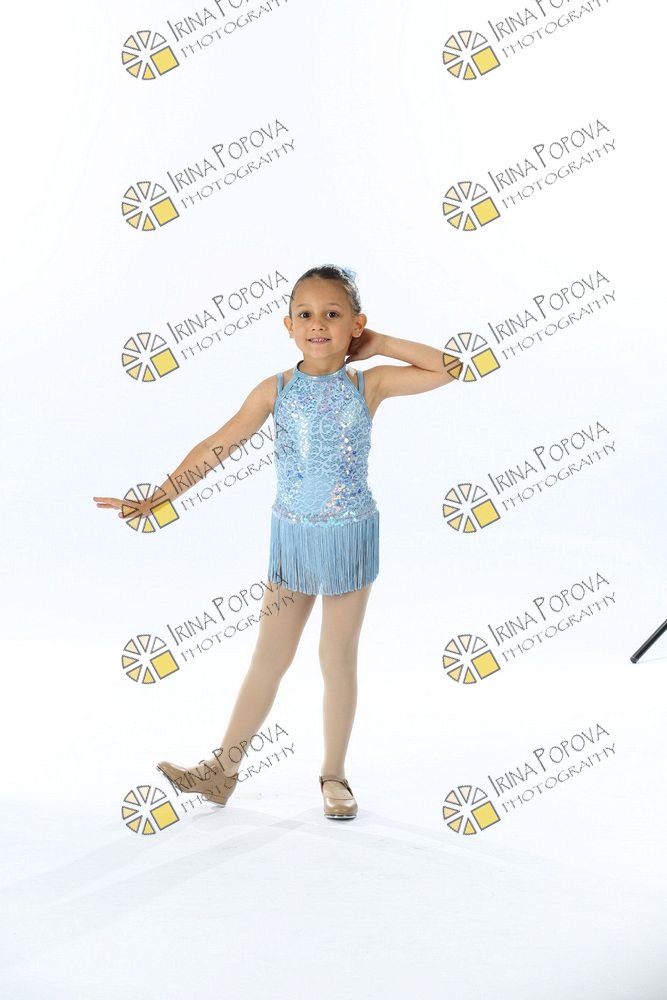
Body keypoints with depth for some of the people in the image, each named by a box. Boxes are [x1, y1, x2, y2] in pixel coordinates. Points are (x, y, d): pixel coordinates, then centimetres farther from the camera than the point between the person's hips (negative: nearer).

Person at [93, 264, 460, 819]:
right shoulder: (276, 389, -4)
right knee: (268, 658, 9)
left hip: (351, 535, -1)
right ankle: (222, 768, 19)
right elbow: (217, 445, -4)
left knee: (339, 659, 8)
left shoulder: (370, 383, -6)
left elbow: (449, 369, -8)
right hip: (293, 535, 2)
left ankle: (334, 774, 21)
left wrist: (382, 344, -7)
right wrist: (155, 499, -7)